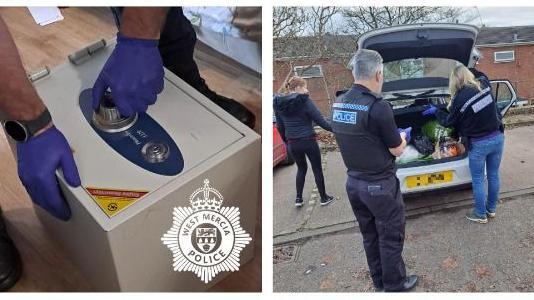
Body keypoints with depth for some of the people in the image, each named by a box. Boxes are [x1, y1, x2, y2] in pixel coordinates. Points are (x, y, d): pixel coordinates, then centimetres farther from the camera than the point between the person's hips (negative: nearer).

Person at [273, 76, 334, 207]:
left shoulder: (278, 104, 1)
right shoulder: (304, 101, -15)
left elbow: (280, 126, 9)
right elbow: (320, 120, -13)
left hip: (292, 143, 5)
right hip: (308, 141, -5)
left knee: (301, 168, 24)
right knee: (317, 169, 14)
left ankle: (298, 199, 22)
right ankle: (324, 198, 25)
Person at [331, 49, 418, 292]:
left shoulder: (337, 104, 0)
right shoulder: (378, 107, -22)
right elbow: (397, 150, -11)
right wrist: (402, 137, 10)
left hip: (353, 183, 7)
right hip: (380, 185, -7)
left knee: (370, 237, 20)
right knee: (390, 238, 12)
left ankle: (379, 283, 36)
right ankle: (395, 285, 27)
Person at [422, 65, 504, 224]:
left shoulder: (459, 98, -18)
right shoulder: (484, 84, -3)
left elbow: (448, 122, -3)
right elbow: (480, 74, 25)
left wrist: (436, 111, 13)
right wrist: (467, 69, 32)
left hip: (479, 143, -6)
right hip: (497, 137, 6)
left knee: (478, 180, 10)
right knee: (493, 175, 19)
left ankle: (481, 214, 22)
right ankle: (491, 208, 36)